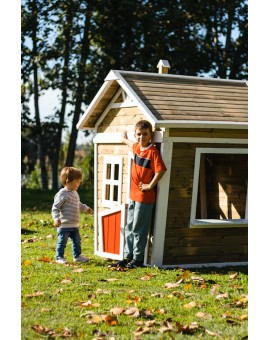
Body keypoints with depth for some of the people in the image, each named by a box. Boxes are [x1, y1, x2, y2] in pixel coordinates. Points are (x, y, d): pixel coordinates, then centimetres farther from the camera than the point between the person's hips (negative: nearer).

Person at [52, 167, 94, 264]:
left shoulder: (75, 193, 11)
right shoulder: (62, 194, -17)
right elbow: (55, 208, -19)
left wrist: (86, 208, 35)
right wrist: (56, 219, -30)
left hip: (75, 225, 9)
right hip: (64, 225, -9)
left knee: (77, 241, 16)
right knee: (62, 241, 0)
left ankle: (77, 256, 29)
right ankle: (59, 257, 10)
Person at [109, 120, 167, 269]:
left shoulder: (153, 152, -16)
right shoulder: (136, 147, 8)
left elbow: (161, 170, -25)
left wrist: (150, 186, -19)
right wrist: (125, 138, 51)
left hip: (145, 197, -8)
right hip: (133, 195, 8)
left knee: (139, 229, -2)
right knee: (129, 228, 13)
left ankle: (138, 259, 7)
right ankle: (128, 257, 22)